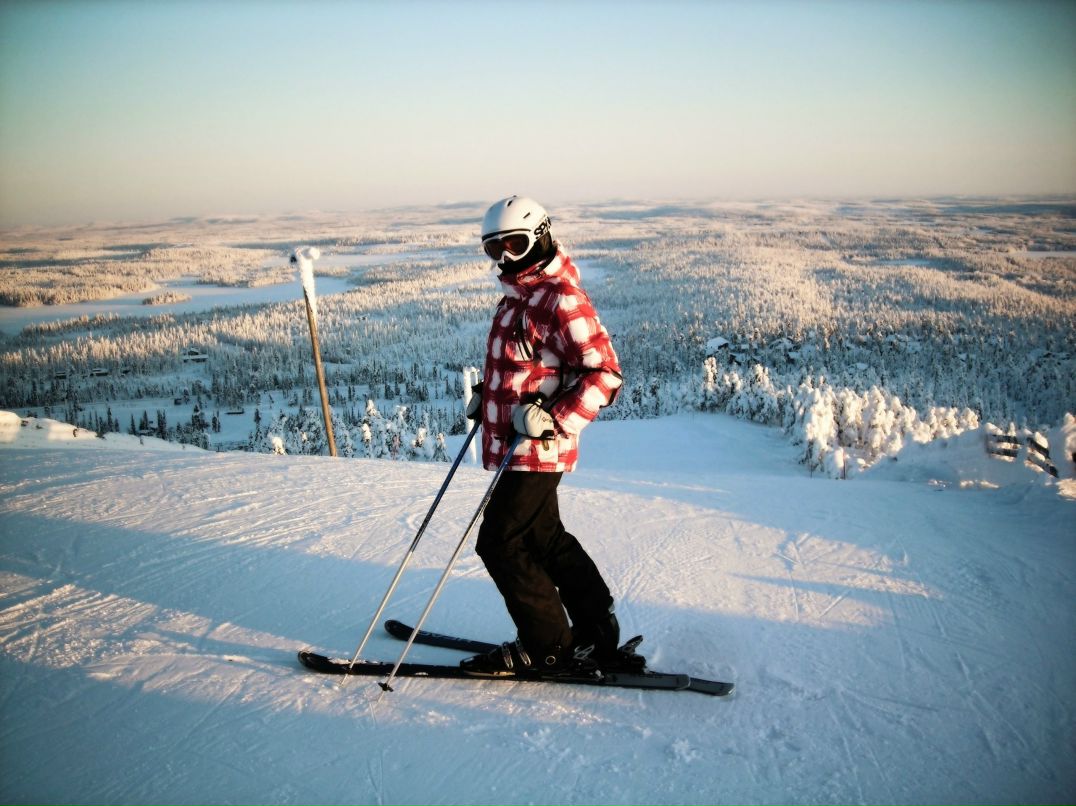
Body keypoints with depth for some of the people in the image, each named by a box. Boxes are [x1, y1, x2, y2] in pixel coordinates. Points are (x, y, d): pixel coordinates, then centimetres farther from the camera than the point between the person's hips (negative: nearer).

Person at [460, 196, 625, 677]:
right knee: (545, 538, 17)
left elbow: (603, 373, -20)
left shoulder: (561, 298, -16)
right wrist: (485, 397, 16)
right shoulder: (517, 295, 14)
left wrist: (554, 419, -26)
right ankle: (596, 630, 29)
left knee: (500, 543, -4)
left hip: (536, 449, -10)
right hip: (513, 445, 10)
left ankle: (546, 646, 12)